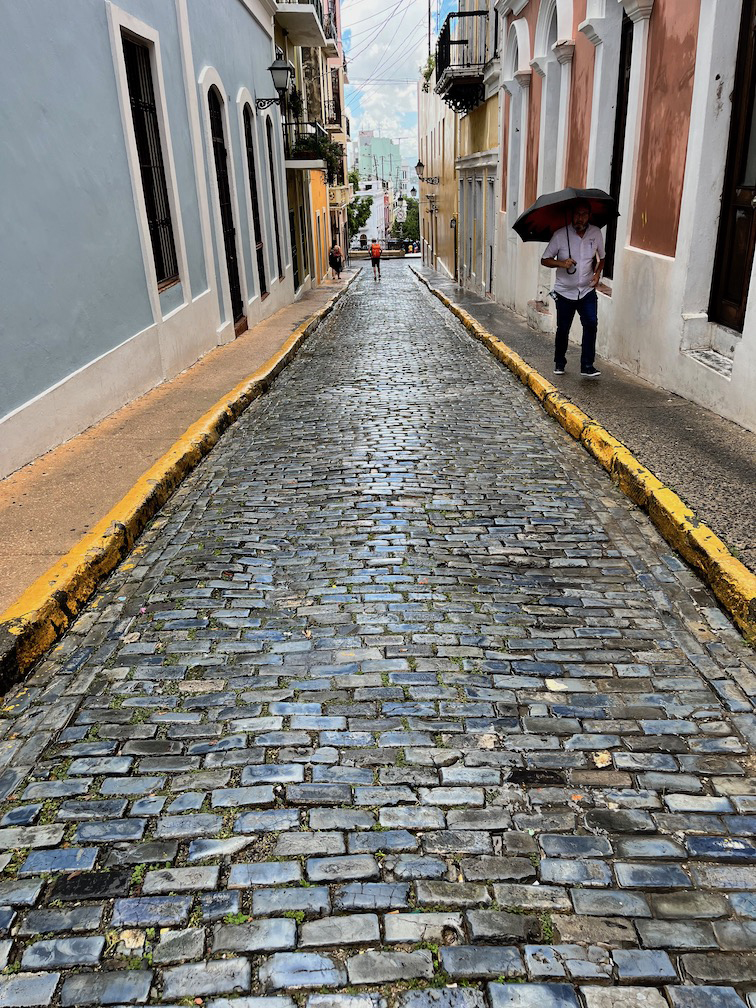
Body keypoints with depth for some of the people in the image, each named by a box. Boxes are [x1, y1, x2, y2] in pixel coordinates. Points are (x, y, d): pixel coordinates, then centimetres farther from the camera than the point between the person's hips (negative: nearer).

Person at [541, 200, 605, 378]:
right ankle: (559, 363, 28)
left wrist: (597, 273, -3)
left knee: (591, 323, -15)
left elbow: (601, 258, 16)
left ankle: (587, 366, -10)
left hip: (587, 290, 1)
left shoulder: (595, 233, 1)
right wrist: (561, 263, -23)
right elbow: (545, 260, -5)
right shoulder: (560, 235, -8)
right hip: (565, 291, -1)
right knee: (563, 329, 6)